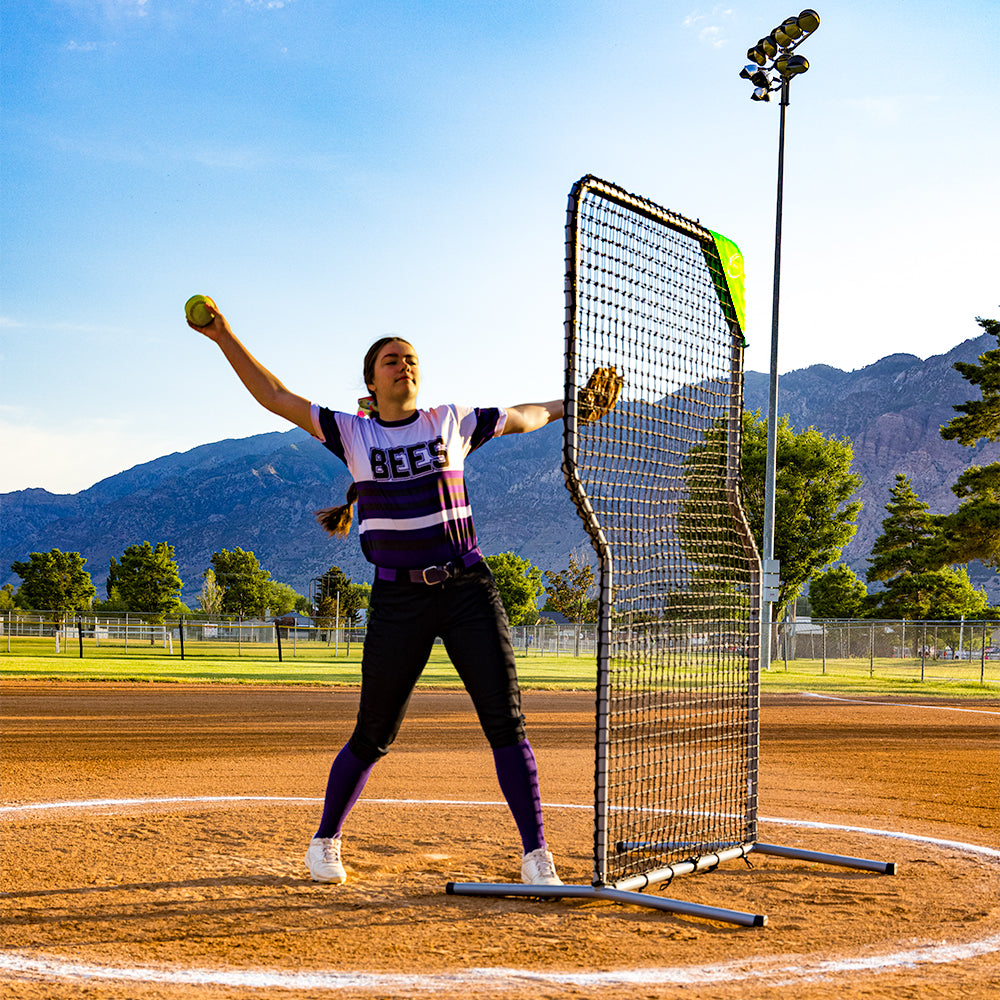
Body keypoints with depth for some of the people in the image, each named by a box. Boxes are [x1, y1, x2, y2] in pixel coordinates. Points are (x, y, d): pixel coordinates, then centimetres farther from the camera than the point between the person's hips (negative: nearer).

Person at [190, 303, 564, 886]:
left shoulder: (451, 423, 7)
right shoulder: (352, 433, 5)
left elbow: (524, 418, 22)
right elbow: (275, 397, 1)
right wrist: (225, 337, -5)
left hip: (469, 589, 1)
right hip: (399, 601, -1)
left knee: (507, 723, -6)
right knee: (374, 737, 5)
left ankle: (536, 855, 1)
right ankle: (326, 840, 28)